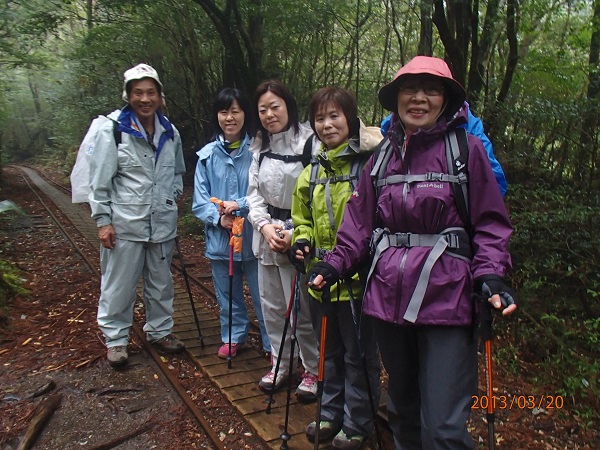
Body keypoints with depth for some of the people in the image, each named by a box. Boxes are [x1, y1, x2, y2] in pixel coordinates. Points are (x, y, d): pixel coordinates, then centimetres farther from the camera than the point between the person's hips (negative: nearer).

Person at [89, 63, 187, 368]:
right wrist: (103, 220, -8)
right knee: (119, 284, 3)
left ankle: (160, 331, 33)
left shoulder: (170, 132, 6)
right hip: (125, 223, -4)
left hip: (162, 223, 5)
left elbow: (178, 172, 21)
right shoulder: (113, 130, -7)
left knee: (160, 282, 15)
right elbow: (99, 180, -6)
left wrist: (173, 198, 8)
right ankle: (115, 338, 21)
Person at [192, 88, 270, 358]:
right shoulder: (207, 154, 3)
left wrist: (240, 205, -20)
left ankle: (273, 344, 20)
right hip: (219, 237, 4)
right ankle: (234, 337, 38)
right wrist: (219, 217, -15)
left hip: (253, 236, -4)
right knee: (227, 294, 19)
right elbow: (200, 199, 2)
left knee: (261, 294, 4)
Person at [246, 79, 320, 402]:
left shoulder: (308, 142, -12)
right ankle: (280, 364, 34)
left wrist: (295, 234, -18)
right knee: (271, 306, 16)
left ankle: (314, 370, 20)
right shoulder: (260, 147, 12)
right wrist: (265, 225, -7)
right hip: (266, 236, 7)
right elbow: (253, 192, 10)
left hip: (299, 238, -7)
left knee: (302, 310, 0)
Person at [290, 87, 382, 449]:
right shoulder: (312, 172, 10)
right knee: (330, 351, 21)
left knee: (358, 354, 9)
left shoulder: (369, 163, -12)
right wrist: (302, 241, 2)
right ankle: (331, 414, 38)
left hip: (358, 278, -6)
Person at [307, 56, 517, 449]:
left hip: (445, 299, -4)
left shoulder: (466, 149, -2)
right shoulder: (382, 156, 11)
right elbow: (360, 223, 9)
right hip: (389, 298, 5)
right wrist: (334, 265, -4)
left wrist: (490, 277, -17)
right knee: (402, 408, 20)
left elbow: (490, 223, -3)